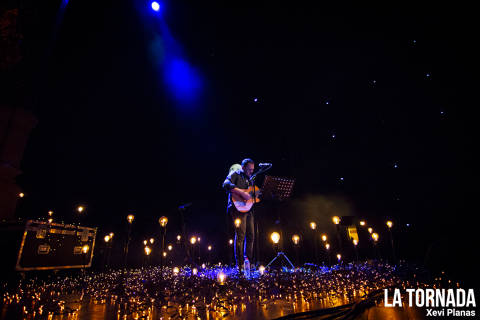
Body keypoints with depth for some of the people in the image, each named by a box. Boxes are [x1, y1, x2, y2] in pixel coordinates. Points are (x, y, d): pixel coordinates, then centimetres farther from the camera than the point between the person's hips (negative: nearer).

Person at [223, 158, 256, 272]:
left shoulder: (249, 178, 23)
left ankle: (248, 262, 20)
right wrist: (242, 193, -26)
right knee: (240, 235, -10)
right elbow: (226, 185, -20)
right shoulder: (235, 174, -1)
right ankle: (240, 265, -2)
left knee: (250, 236, 8)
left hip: (248, 209, 8)